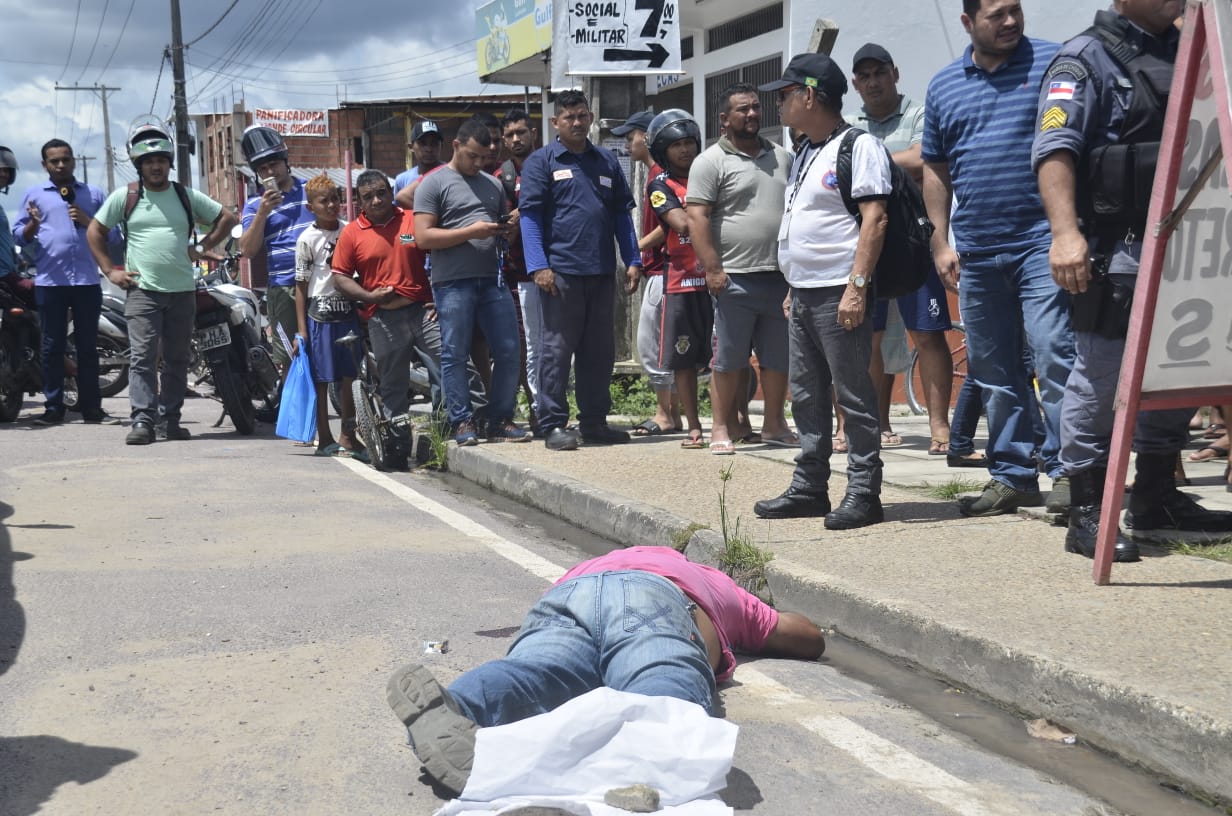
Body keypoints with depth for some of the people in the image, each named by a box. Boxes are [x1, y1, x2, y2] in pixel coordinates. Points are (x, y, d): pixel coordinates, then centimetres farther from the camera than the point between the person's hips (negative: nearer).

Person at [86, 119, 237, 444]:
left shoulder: (187, 196, 8)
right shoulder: (125, 197, 4)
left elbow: (228, 218, 16)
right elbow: (94, 231, 10)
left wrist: (202, 248, 5)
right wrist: (110, 270, 2)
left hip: (183, 291, 3)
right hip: (142, 290, -3)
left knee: (177, 359, 6)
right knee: (142, 356, -12)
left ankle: (170, 418, 13)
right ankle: (143, 420, -13)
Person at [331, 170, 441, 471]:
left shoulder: (414, 221, 5)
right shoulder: (351, 233, 5)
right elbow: (340, 277, 5)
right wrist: (369, 296, -10)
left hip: (423, 310, 0)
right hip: (383, 319, 0)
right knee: (393, 387, 7)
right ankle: (398, 447, 15)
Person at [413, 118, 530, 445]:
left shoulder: (493, 184, 20)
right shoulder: (434, 184, 2)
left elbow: (506, 223, 31)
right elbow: (424, 237, -7)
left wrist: (509, 229, 5)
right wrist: (471, 232, -13)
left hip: (493, 280, 5)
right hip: (453, 283, -5)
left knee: (508, 352, 1)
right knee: (455, 355, 0)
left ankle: (501, 421, 11)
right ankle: (462, 423, 8)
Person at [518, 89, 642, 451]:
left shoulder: (607, 161, 16)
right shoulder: (541, 162, 2)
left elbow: (623, 213, 16)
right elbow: (530, 215, -4)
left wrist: (633, 260, 6)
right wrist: (539, 266, -14)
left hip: (602, 272, 5)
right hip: (561, 270, -5)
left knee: (600, 350, 10)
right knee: (558, 348, -3)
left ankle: (594, 421, 19)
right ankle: (553, 424, 2)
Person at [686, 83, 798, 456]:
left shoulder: (782, 157, 16)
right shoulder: (712, 161, -2)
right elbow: (697, 218, -9)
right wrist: (712, 269, -16)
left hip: (780, 275, 5)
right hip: (735, 277, -5)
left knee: (779, 356, 10)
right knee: (729, 358, -1)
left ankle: (773, 424, 21)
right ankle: (723, 428, 7)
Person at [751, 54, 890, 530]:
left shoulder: (858, 146, -8)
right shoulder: (805, 155, 20)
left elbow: (875, 219, -16)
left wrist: (857, 286, -22)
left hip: (839, 293, -9)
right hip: (804, 294, 10)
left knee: (854, 396, -5)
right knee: (806, 396, 12)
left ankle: (863, 494, 0)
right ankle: (809, 488, 20)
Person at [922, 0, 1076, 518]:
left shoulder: (1051, 62, 1)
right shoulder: (943, 86, 13)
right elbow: (935, 168, 17)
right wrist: (941, 242, 9)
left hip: (1041, 242, -4)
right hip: (976, 255, 5)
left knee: (1054, 354, -13)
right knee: (993, 374, 9)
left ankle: (1065, 470, -4)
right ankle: (1011, 475, 19)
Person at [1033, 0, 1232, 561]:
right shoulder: (1085, 58, -5)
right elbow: (1055, 150, -17)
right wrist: (1065, 231, -31)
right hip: (1116, 247, -8)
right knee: (1099, 374, -6)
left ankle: (1156, 497, 27)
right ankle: (1087, 514, 2)